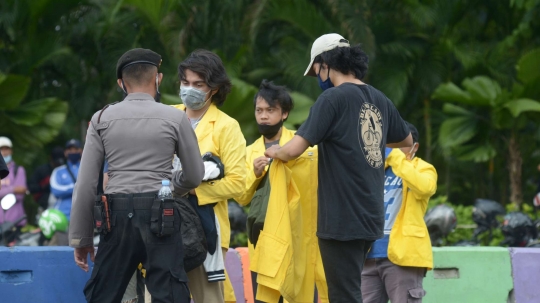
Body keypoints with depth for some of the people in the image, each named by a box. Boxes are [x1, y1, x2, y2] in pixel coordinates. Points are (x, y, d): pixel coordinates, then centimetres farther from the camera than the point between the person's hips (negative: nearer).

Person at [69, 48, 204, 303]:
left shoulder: (102, 119, 5)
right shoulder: (175, 119, 3)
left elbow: (86, 184, 3)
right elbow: (195, 176, 11)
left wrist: (81, 238, 9)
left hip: (117, 216, 1)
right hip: (160, 216, -1)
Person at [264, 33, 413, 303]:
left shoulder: (333, 98, -13)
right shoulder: (379, 100, 8)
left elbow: (294, 149, -16)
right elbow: (406, 141, 26)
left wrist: (275, 152, 5)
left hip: (342, 220, -7)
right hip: (371, 218, 7)